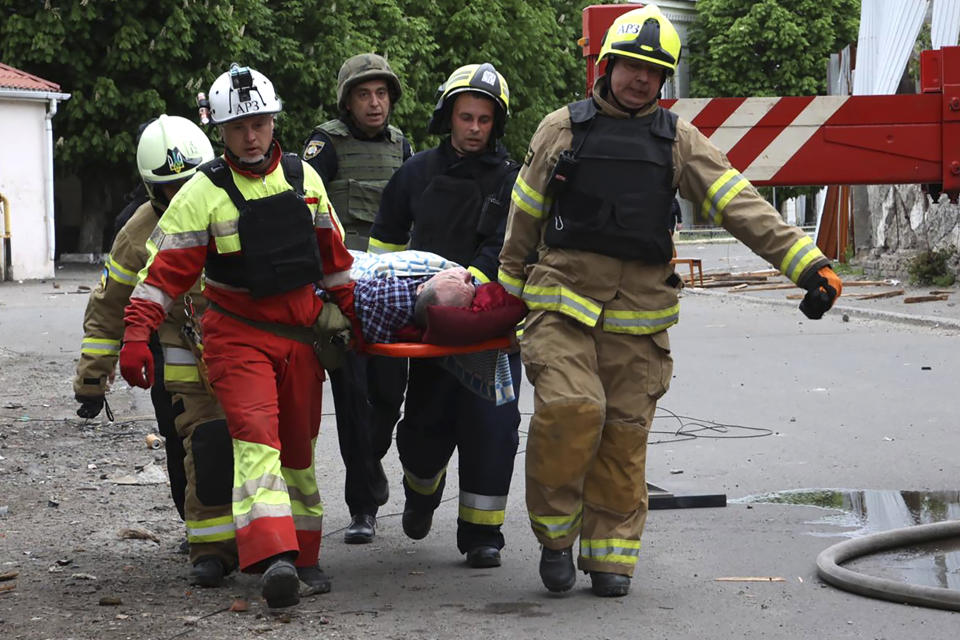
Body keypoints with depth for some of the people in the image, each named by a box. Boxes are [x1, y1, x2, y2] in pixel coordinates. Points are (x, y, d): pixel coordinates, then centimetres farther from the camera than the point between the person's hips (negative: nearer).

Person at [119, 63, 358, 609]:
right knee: (256, 436, -21)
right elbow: (166, 270, -10)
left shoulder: (303, 178, 6)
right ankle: (274, 558, -33)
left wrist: (353, 312, 17)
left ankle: (303, 557, 26)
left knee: (300, 447, 13)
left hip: (300, 334, 5)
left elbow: (333, 255, 17)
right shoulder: (203, 194, -8)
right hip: (237, 334, -5)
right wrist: (137, 334, -18)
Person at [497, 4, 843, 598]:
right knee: (570, 409, -19)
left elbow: (744, 207, -1)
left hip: (639, 311, 2)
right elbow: (523, 219, 15)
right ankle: (555, 533, -1)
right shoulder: (562, 129, 7)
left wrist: (809, 264, -12)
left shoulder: (678, 140, 8)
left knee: (624, 436, 2)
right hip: (562, 298, -2)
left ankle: (612, 552, 14)